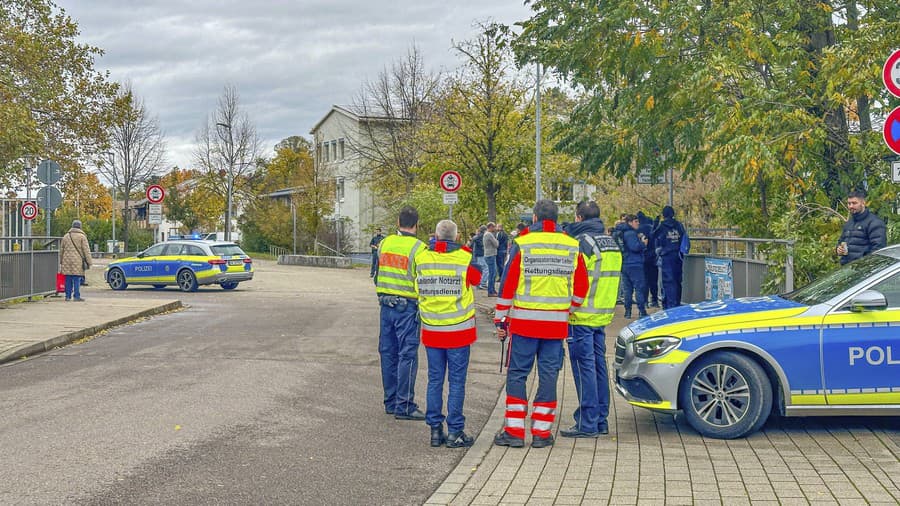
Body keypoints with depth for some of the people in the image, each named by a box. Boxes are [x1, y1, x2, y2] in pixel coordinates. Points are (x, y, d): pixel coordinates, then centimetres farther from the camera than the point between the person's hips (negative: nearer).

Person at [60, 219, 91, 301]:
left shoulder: (65, 236, 14)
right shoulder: (82, 236, -1)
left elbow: (61, 250, 19)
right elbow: (86, 250, -4)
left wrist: (61, 262, 25)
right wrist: (89, 262, -3)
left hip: (67, 261, 4)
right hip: (77, 261, -4)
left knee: (68, 280, 8)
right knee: (77, 279, -4)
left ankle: (68, 296, 9)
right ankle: (76, 296, -7)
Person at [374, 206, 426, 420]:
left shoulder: (385, 243, 6)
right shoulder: (418, 248, -13)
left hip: (386, 305, 6)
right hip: (407, 308, -6)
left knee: (388, 353, 12)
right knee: (407, 356, -3)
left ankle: (391, 402, 19)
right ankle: (404, 405, -3)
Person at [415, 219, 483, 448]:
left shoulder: (421, 258, -4)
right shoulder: (465, 259, -10)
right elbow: (477, 278, 7)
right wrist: (465, 249, 14)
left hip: (431, 330, 3)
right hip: (458, 331, -2)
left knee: (435, 380, 10)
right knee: (457, 381, 3)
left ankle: (435, 429, 13)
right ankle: (455, 432, 4)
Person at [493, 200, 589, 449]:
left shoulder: (521, 244, -4)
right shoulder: (572, 247, 5)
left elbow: (507, 284, -4)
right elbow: (581, 287, 7)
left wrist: (500, 319, 2)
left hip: (524, 321, -2)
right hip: (557, 323, 2)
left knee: (517, 374, 5)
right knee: (548, 375, 7)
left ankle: (514, 430, 4)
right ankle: (541, 432, 8)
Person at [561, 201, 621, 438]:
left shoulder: (582, 243, -13)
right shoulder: (610, 242, 14)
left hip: (582, 316, -8)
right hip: (603, 314, 8)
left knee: (584, 367, -5)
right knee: (599, 365, 13)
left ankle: (587, 423, -4)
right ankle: (601, 420, 18)